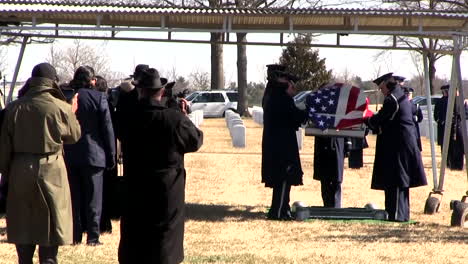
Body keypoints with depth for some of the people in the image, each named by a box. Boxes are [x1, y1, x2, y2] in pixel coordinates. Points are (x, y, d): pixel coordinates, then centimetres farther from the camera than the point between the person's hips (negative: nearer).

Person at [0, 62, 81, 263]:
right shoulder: (61, 107, -11)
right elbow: (74, 135, 5)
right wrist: (72, 113, 21)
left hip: (20, 171, 3)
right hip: (51, 171, -3)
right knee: (51, 224, 4)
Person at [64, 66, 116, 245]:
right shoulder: (98, 98, -7)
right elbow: (107, 128, -6)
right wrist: (111, 155, 2)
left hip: (69, 155, 3)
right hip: (93, 154, -3)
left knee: (74, 197, 9)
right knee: (93, 197, 3)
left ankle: (75, 235, 10)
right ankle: (93, 236, 0)